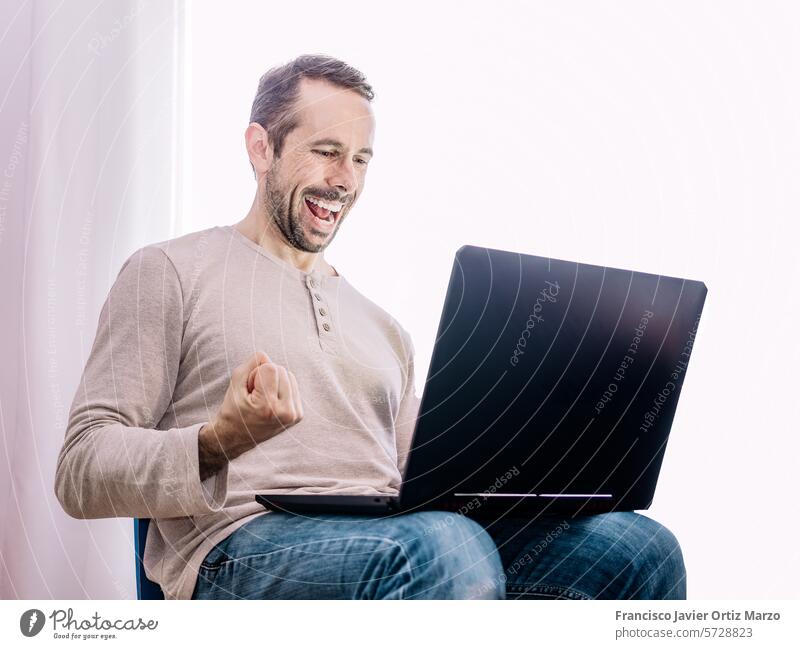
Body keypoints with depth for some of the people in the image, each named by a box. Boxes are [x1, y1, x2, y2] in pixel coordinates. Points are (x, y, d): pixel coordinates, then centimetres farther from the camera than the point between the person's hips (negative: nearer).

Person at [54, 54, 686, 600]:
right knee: (445, 549, -39)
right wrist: (217, 444, -19)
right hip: (241, 545, -6)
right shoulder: (168, 272, 10)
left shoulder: (384, 329, 28)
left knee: (641, 546, -18)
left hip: (390, 540, 6)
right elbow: (81, 473, 1)